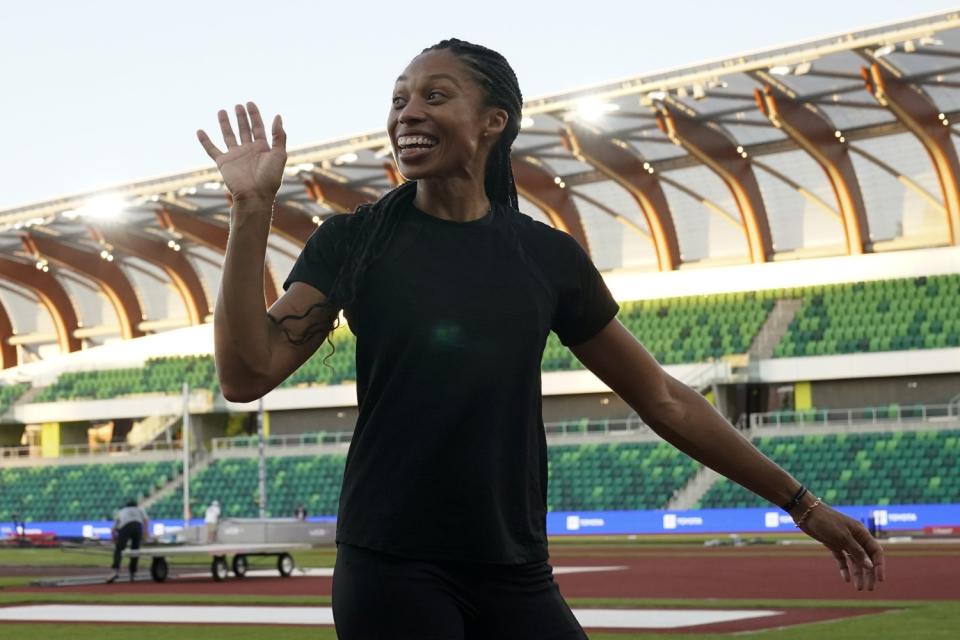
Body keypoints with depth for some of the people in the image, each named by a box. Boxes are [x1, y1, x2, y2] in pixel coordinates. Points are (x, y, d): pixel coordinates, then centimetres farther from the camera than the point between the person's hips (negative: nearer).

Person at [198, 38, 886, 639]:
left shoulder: (550, 258, 6)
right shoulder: (352, 241, 1)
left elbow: (662, 398, 13)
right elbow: (248, 374, -7)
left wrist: (800, 502, 15)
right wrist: (253, 209, -13)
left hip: (514, 576, 2)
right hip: (391, 573, -2)